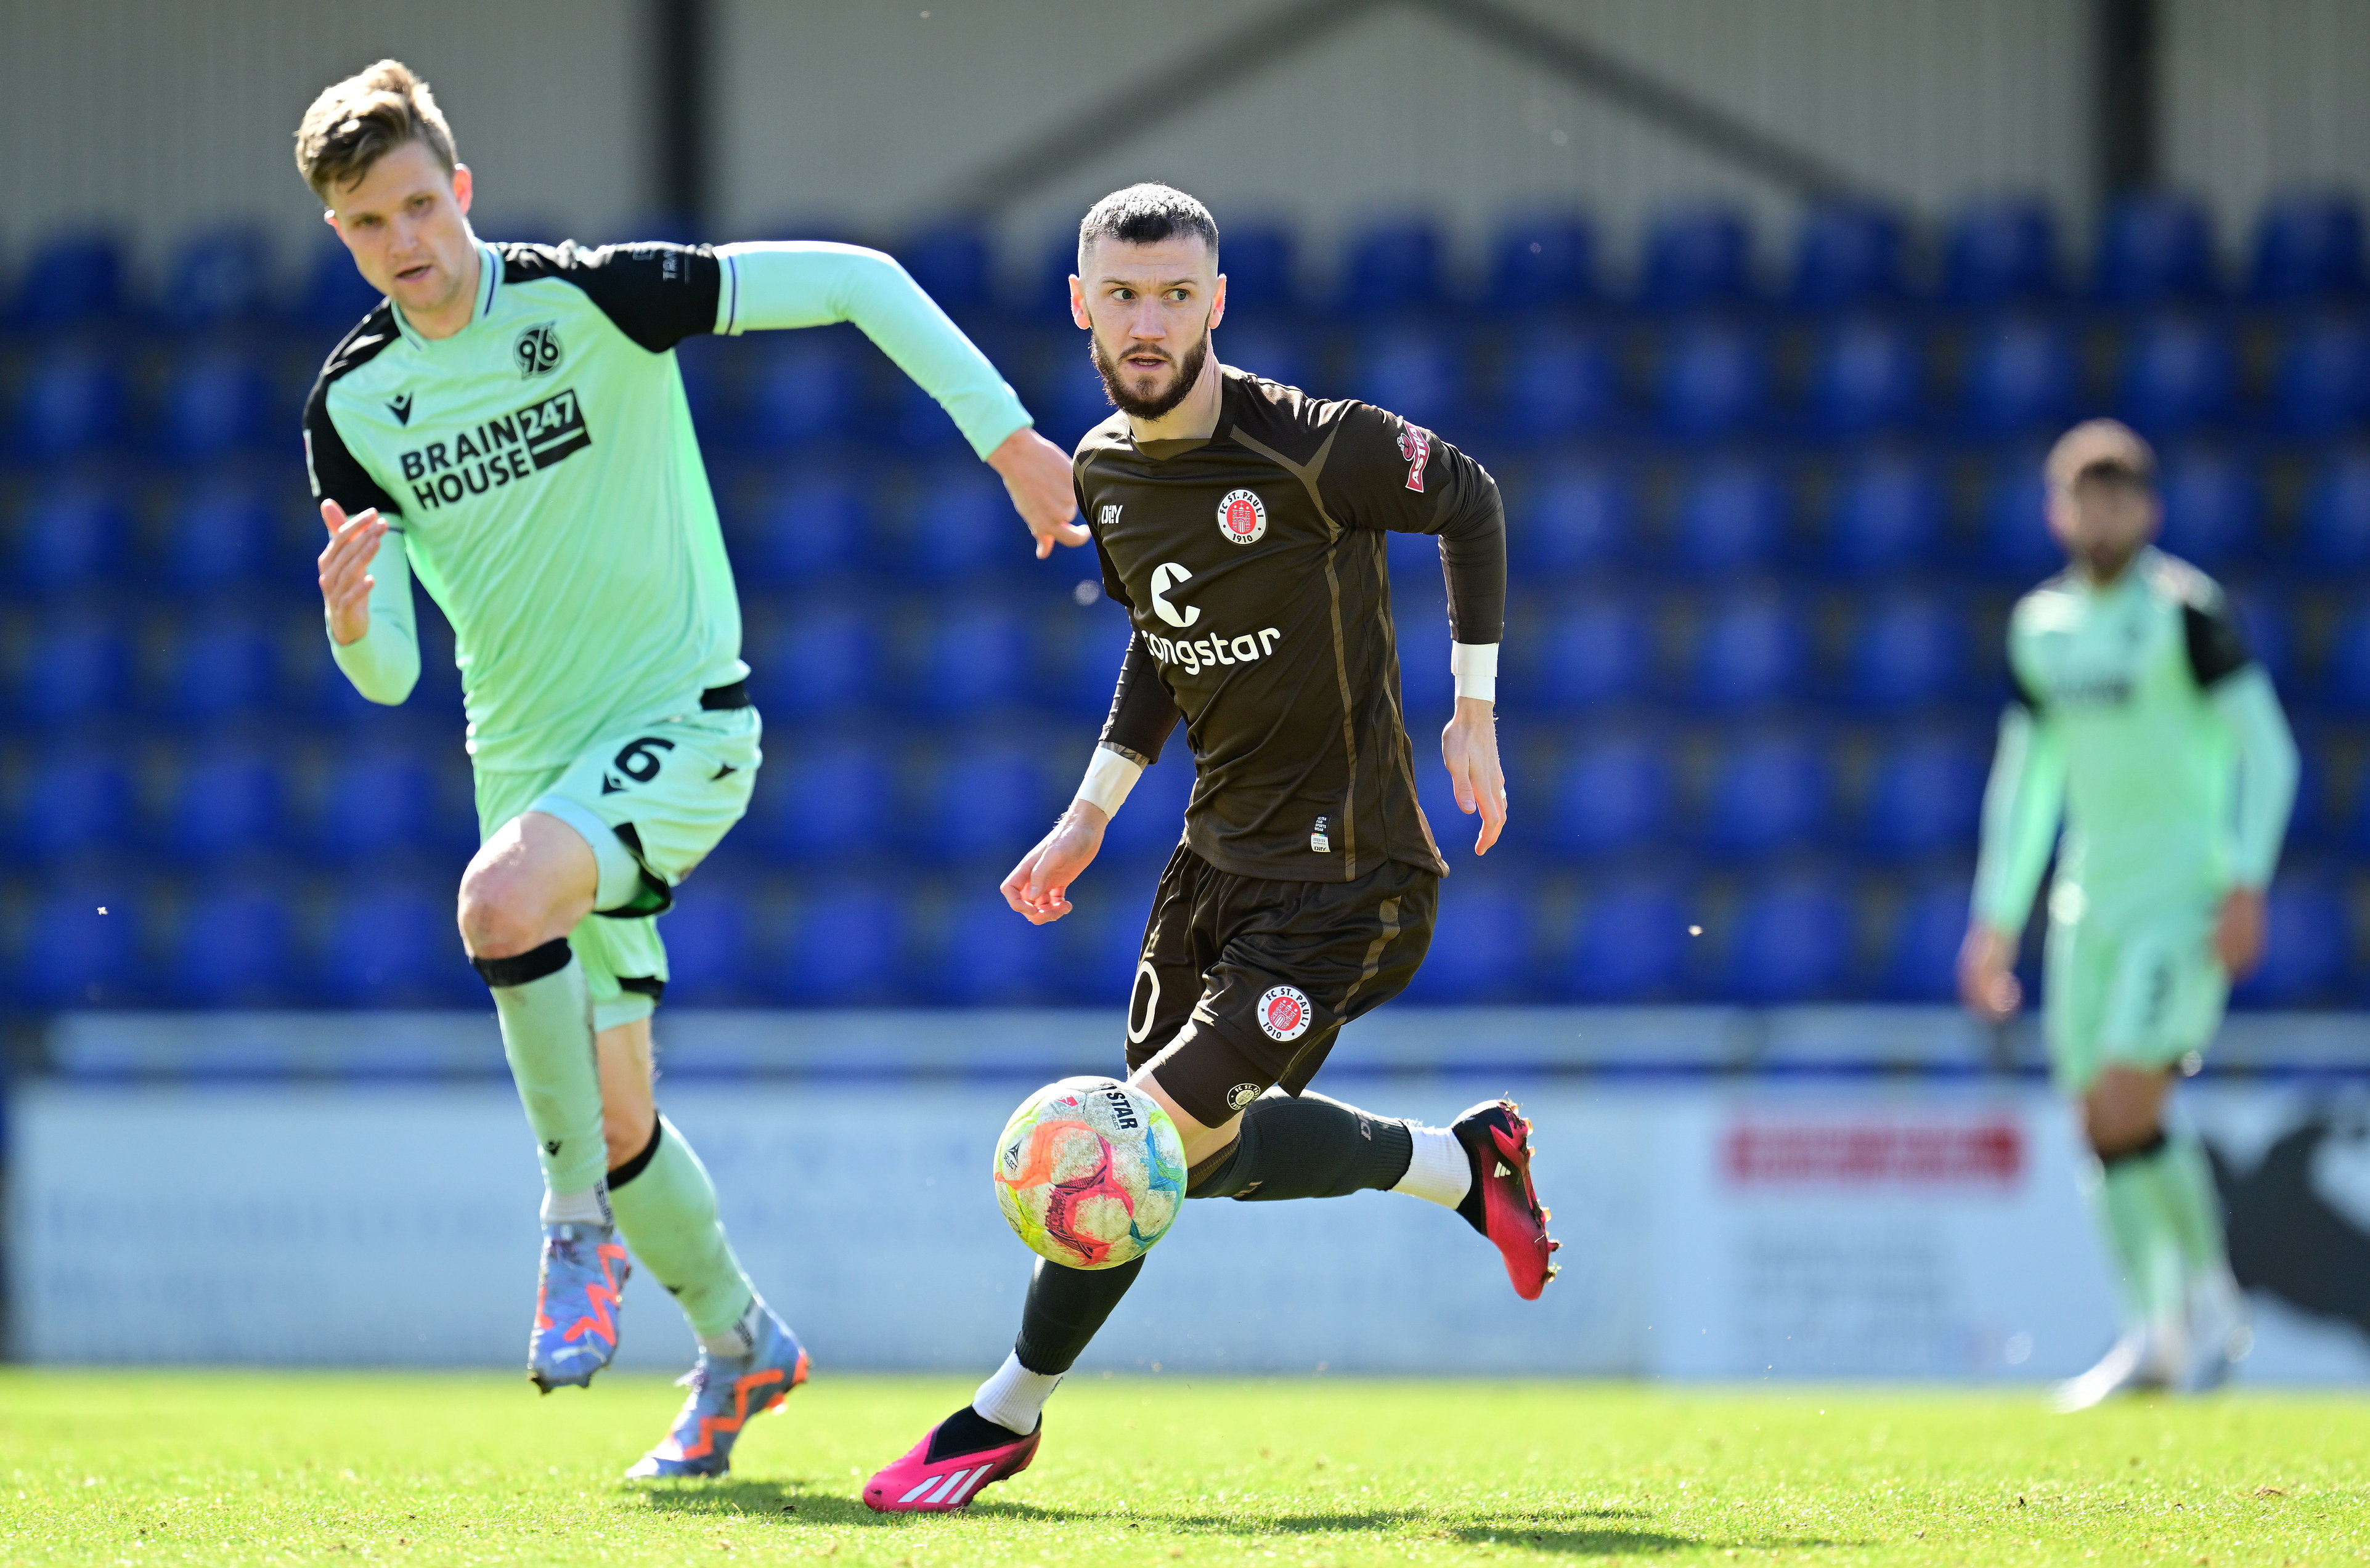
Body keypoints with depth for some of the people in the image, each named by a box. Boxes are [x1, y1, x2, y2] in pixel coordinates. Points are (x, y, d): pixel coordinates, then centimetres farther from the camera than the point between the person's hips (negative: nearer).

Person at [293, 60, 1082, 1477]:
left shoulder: (590, 298, -13)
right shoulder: (352, 408, -1)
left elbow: (852, 281, -11)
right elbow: (390, 673, -1)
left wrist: (1007, 435, -17)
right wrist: (352, 620, -26)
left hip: (681, 722, -5)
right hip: (529, 762, 5)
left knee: (503, 898, -34)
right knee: (612, 1113, 9)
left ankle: (582, 1229, -17)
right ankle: (741, 1342, 34)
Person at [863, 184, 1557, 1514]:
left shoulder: (1309, 451, -21)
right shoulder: (1105, 470, 1)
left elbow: (1470, 503, -4)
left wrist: (1475, 714, -2)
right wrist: (1093, 814, 14)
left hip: (1344, 878, -8)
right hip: (1222, 849, 8)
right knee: (1210, 1151, 13)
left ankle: (1006, 1417, 3)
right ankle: (1466, 1164, 36)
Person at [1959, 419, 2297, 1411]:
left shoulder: (2187, 612, -8)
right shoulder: (2040, 627, 11)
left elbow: (2265, 751, -8)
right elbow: (2025, 778, 21)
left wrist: (2245, 881, -17)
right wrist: (1998, 918, 18)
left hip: (2184, 897, -6)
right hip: (2091, 900, 6)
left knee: (2126, 1112, -16)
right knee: (2100, 1127, 2)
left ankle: (2210, 1300, 3)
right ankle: (2155, 1336, 11)